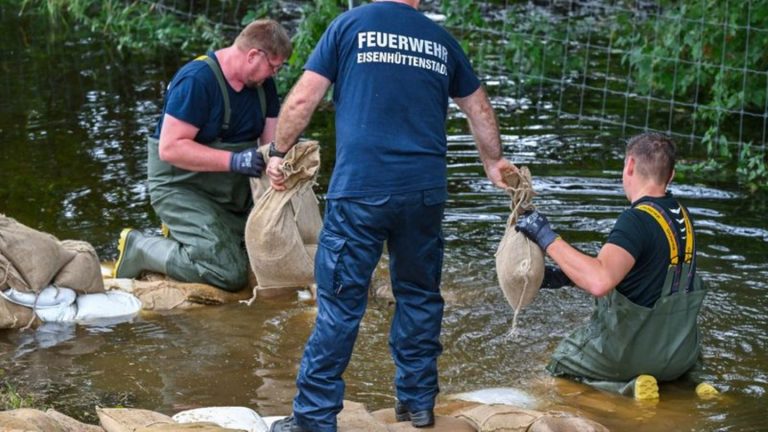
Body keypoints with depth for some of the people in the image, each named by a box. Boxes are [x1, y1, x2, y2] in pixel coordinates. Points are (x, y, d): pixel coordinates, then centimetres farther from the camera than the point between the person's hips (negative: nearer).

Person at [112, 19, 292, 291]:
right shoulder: (197, 80, -23)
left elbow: (271, 141, 5)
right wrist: (233, 160, -33)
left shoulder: (262, 83, 1)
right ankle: (139, 248, -3)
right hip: (182, 186, -8)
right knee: (230, 272, -22)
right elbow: (170, 148, -27)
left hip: (232, 192, 8)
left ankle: (182, 233, 23)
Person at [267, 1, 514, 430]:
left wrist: (279, 153, 16)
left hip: (360, 189, -3)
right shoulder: (441, 40, 14)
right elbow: (480, 109, 25)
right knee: (420, 296, 16)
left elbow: (303, 99, 1)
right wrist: (493, 162, 42)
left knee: (340, 305, -1)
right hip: (425, 191, 3)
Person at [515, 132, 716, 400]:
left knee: (556, 368, 17)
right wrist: (564, 277, 7)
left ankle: (626, 388, -6)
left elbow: (600, 282, -39)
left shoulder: (638, 220, -23)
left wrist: (547, 239, -30)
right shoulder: (681, 215, 2)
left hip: (632, 354, -7)